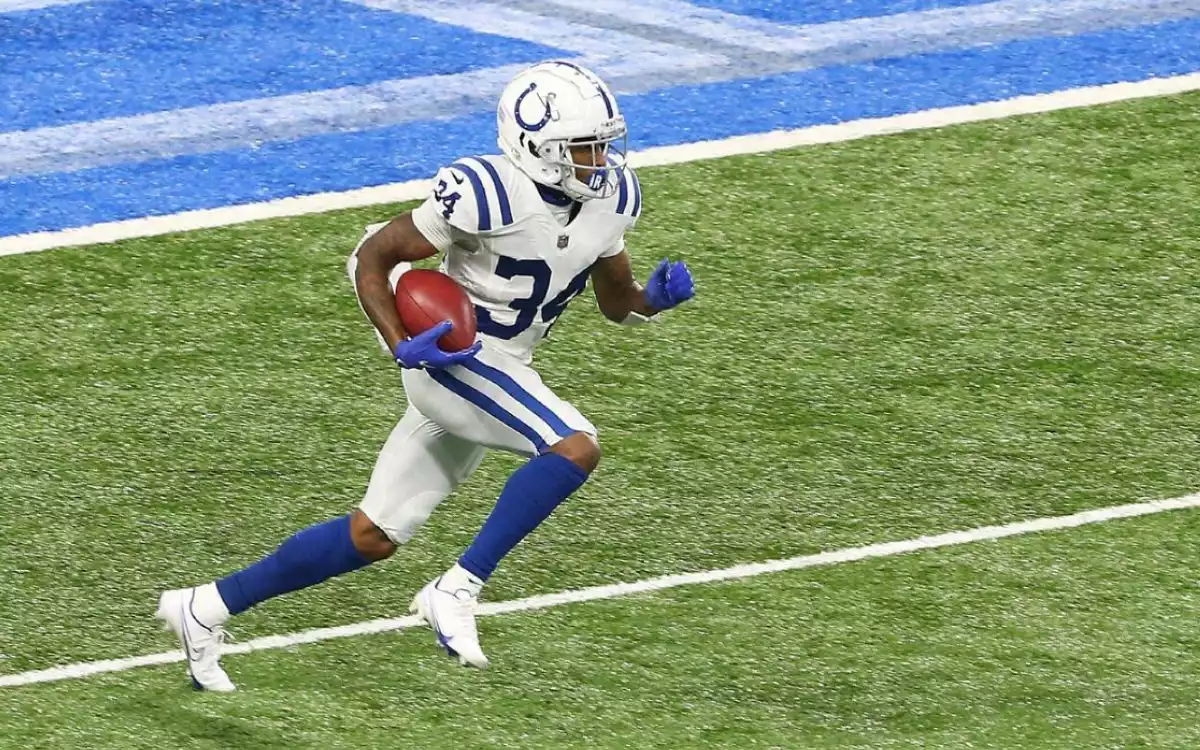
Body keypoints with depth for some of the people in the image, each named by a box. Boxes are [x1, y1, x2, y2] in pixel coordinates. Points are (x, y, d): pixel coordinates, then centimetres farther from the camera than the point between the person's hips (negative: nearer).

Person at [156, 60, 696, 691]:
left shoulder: (612, 197, 1)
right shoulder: (489, 195, -21)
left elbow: (616, 302, 14)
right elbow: (371, 258, -13)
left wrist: (656, 297, -9)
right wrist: (403, 346, -26)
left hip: (501, 371, 8)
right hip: (451, 356, -8)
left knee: (374, 536, 10)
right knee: (574, 447, -27)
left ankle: (206, 608, 20)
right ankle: (457, 590, -21)